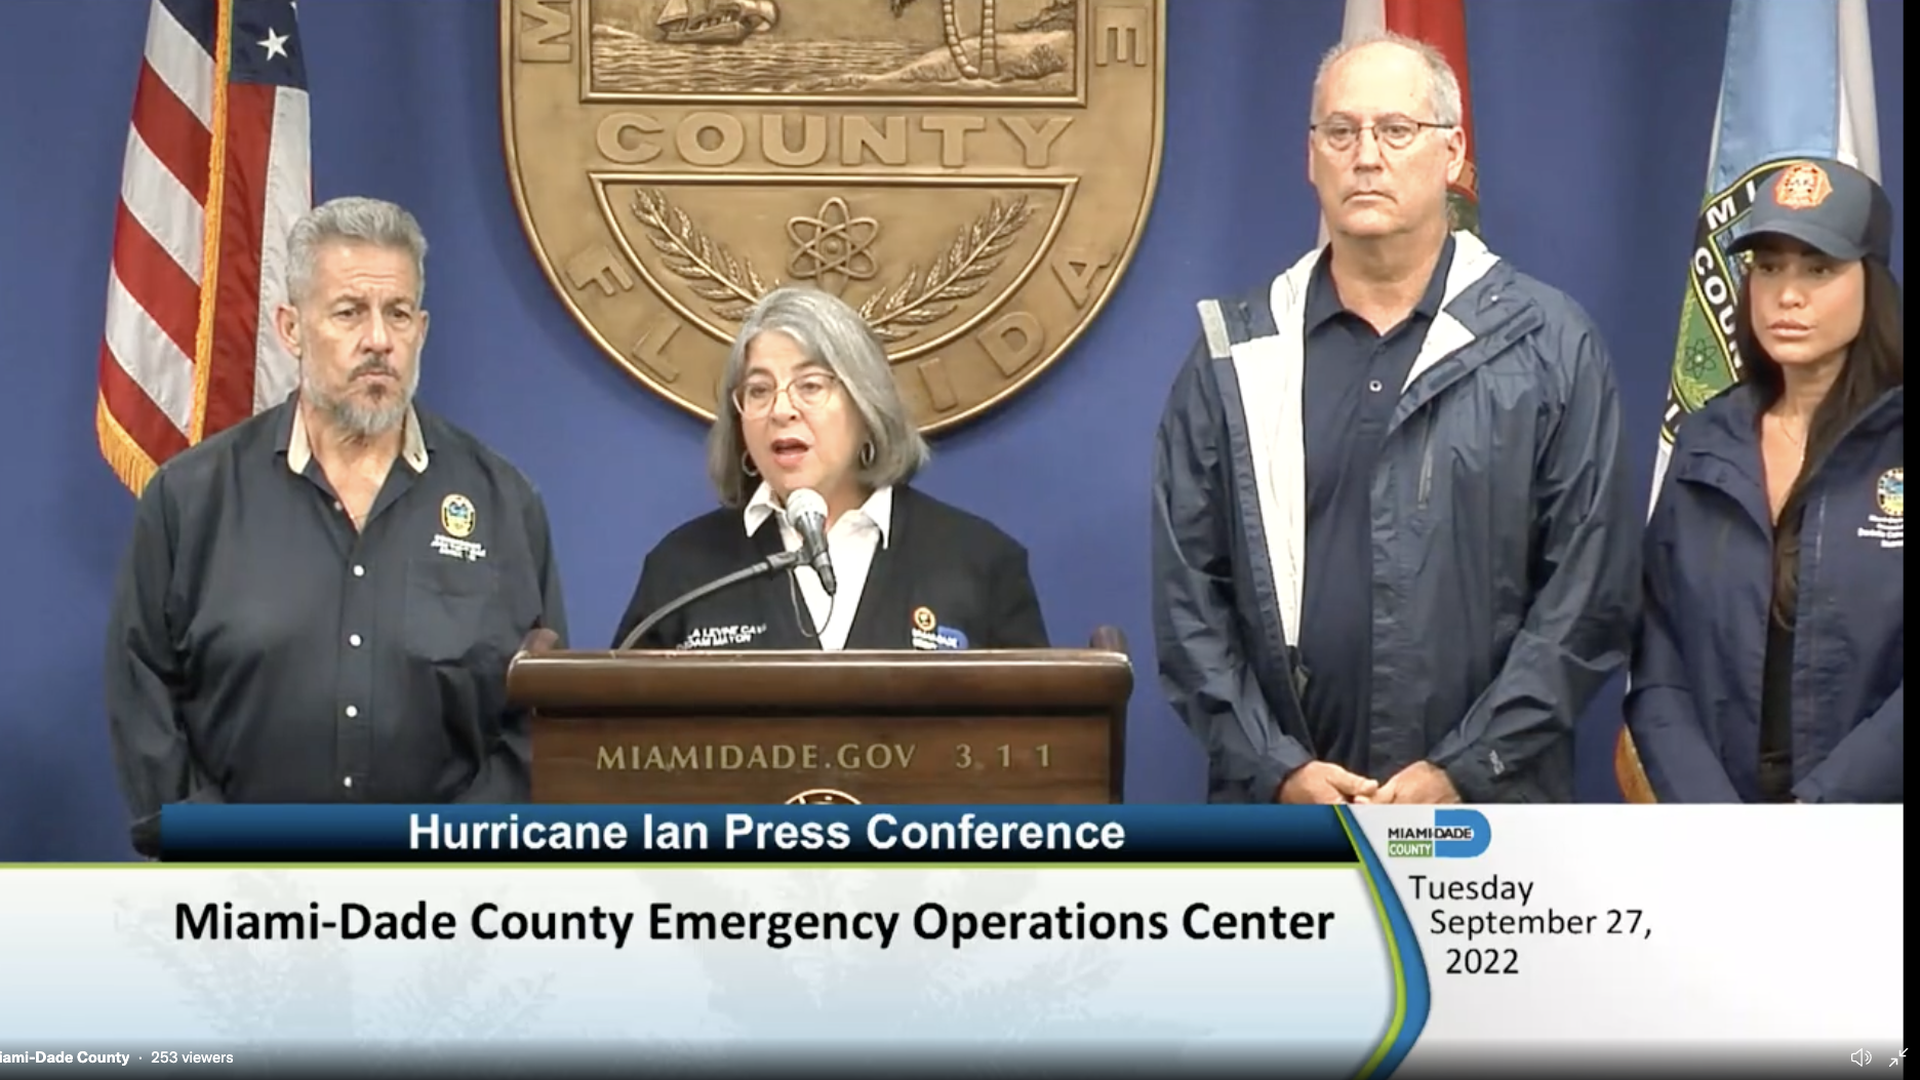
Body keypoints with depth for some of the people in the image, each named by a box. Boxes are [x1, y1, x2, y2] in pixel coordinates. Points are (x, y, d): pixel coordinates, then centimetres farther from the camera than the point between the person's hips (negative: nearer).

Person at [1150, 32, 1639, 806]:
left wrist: (1465, 770, -9)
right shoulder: (1236, 354, 5)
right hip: (1281, 819, 1)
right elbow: (1189, 590, 4)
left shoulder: (1549, 345, 2)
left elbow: (1590, 587, -2)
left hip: (1488, 816, -1)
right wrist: (1275, 769, -7)